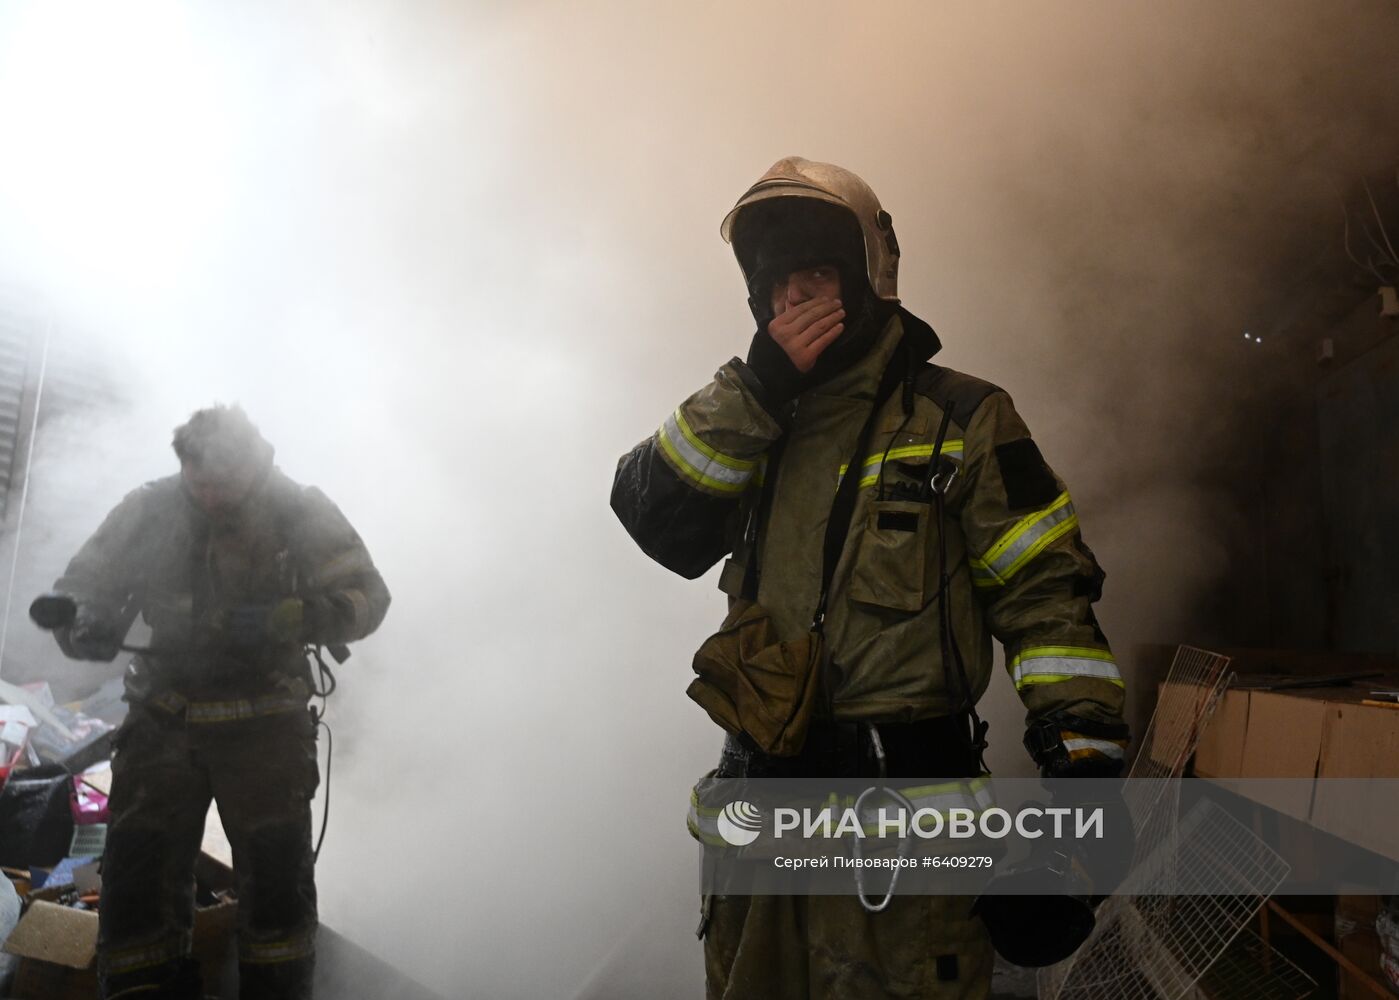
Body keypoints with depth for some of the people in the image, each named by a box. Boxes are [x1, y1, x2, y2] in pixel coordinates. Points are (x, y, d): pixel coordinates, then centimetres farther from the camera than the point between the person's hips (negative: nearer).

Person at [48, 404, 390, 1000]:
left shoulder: (299, 513, -9)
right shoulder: (149, 511, -2)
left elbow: (366, 597, -14)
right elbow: (79, 586, 5)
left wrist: (280, 620, -29)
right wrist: (85, 625, -18)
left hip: (266, 728, -2)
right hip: (163, 723, 2)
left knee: (275, 878, 3)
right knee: (138, 877, 2)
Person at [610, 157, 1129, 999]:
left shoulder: (961, 419, -3)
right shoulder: (748, 423, 11)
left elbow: (1048, 590, -6)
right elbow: (651, 515, -5)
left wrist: (1087, 753, -17)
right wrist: (756, 388, -14)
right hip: (756, 810, 5)